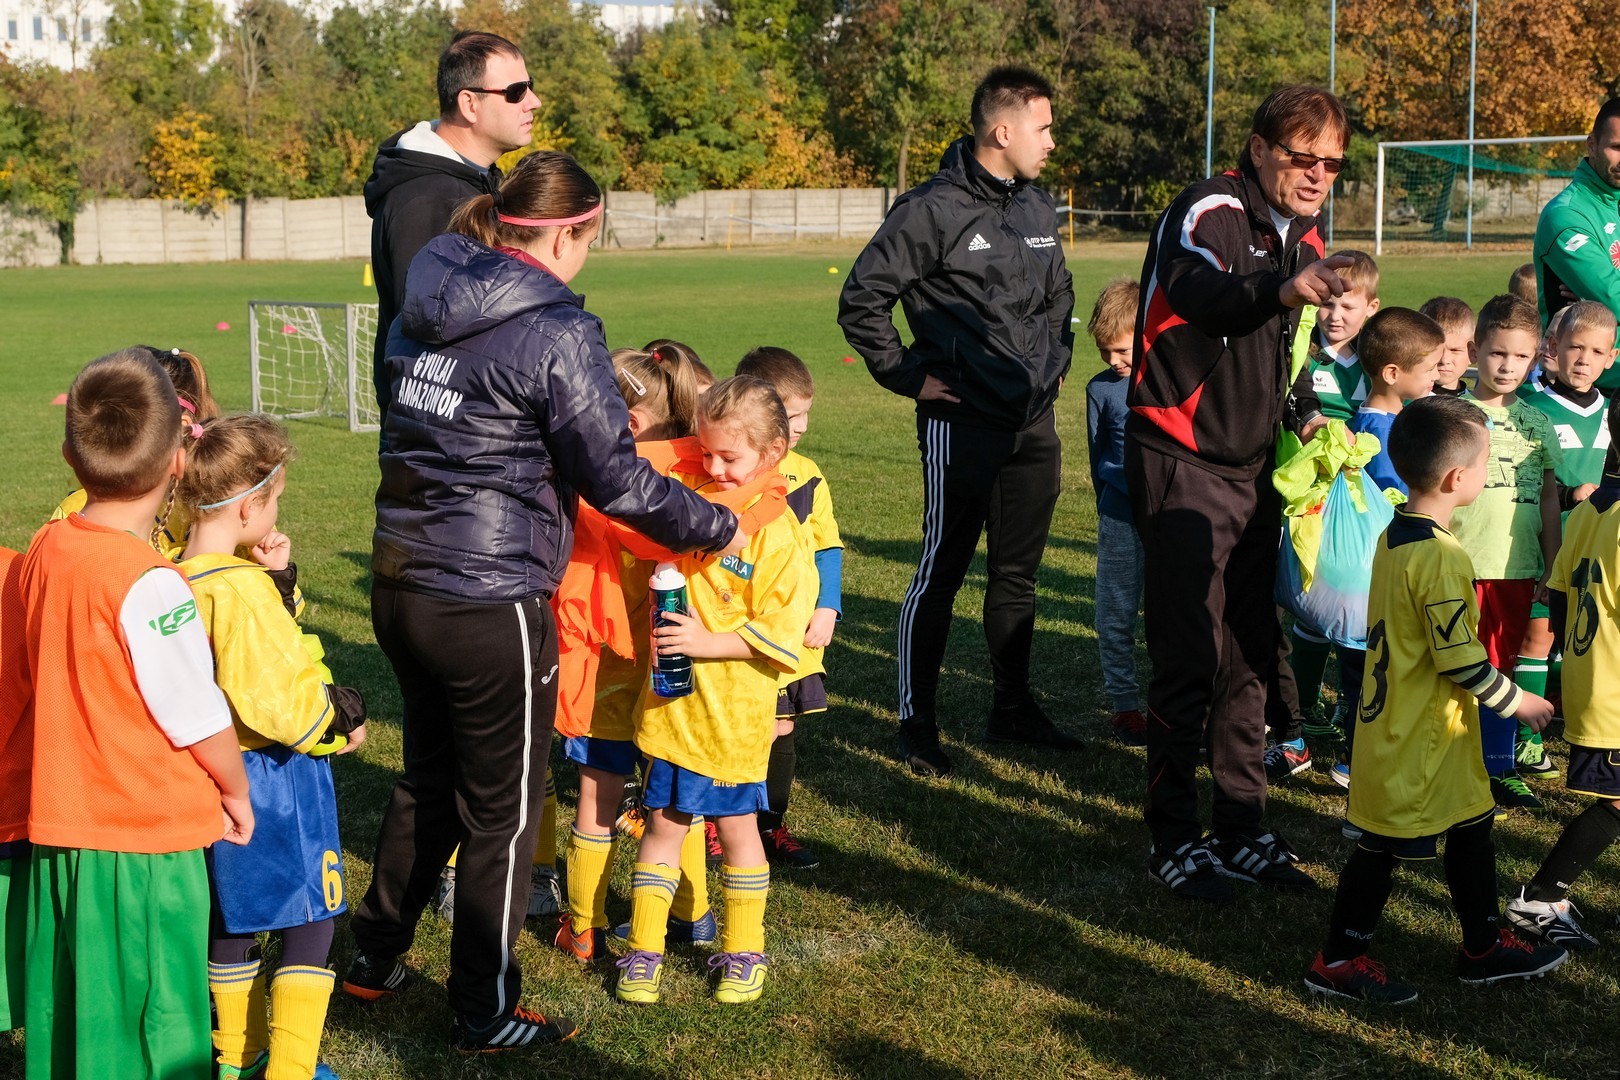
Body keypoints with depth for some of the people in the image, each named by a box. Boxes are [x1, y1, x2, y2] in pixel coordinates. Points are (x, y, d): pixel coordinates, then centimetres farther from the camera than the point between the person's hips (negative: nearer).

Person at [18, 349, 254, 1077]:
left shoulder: (44, 552, -1)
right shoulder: (149, 585, -22)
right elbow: (201, 720, -14)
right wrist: (236, 792, 3)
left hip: (59, 827, 7)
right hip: (149, 840, -7)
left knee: (68, 1014, 18)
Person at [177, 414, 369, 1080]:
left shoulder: (179, 576, 1)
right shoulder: (240, 589, -26)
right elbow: (277, 701, -26)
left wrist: (277, 578, 0)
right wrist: (340, 720, -9)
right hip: (271, 780, -9)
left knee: (233, 916, 21)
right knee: (310, 923, 3)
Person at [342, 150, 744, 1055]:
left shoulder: (425, 309, 7)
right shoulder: (556, 334, -16)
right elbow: (616, 481, -14)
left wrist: (595, 417, 20)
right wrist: (717, 529, -1)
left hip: (403, 588, 8)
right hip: (491, 606, -8)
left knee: (429, 780, 26)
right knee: (504, 812, 8)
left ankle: (376, 960, 38)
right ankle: (487, 1015, 19)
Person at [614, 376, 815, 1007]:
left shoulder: (779, 535, -12)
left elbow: (780, 634, -15)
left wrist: (708, 642, -23)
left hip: (735, 714, -4)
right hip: (670, 704, 4)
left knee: (737, 828, 11)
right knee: (664, 823, 10)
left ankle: (742, 954, 25)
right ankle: (643, 952, 18)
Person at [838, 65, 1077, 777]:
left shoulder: (1038, 209, 11)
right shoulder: (935, 210, -12)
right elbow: (861, 299, -11)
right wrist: (906, 376, -10)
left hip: (1034, 424, 7)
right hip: (962, 423, -7)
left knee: (1017, 575, 14)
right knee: (940, 575, 1)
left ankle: (1013, 709, 26)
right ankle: (917, 724, 10)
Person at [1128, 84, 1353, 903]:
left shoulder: (1303, 236, 10)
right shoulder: (1207, 212, -15)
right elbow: (1199, 292, -39)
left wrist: (1303, 411, 6)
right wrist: (1281, 288, -58)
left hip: (1254, 469, 8)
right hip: (1183, 466, -8)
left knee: (1251, 656, 12)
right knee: (1188, 660, -5)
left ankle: (1241, 828, 23)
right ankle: (1174, 840, 7)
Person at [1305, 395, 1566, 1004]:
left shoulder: (1395, 536, 4)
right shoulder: (1440, 557, -25)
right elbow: (1461, 660, -24)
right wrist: (1518, 701, -9)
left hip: (1394, 722, 10)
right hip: (1417, 742, -10)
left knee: (1472, 828, 20)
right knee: (1385, 847, 3)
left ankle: (1483, 947, 34)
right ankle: (1339, 962, 16)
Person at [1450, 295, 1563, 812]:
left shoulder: (1538, 423, 9)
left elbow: (1549, 499, 12)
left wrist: (1553, 569, 9)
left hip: (1518, 565, 4)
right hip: (1463, 562, -4)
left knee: (1503, 666, 12)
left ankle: (1498, 767, 23)